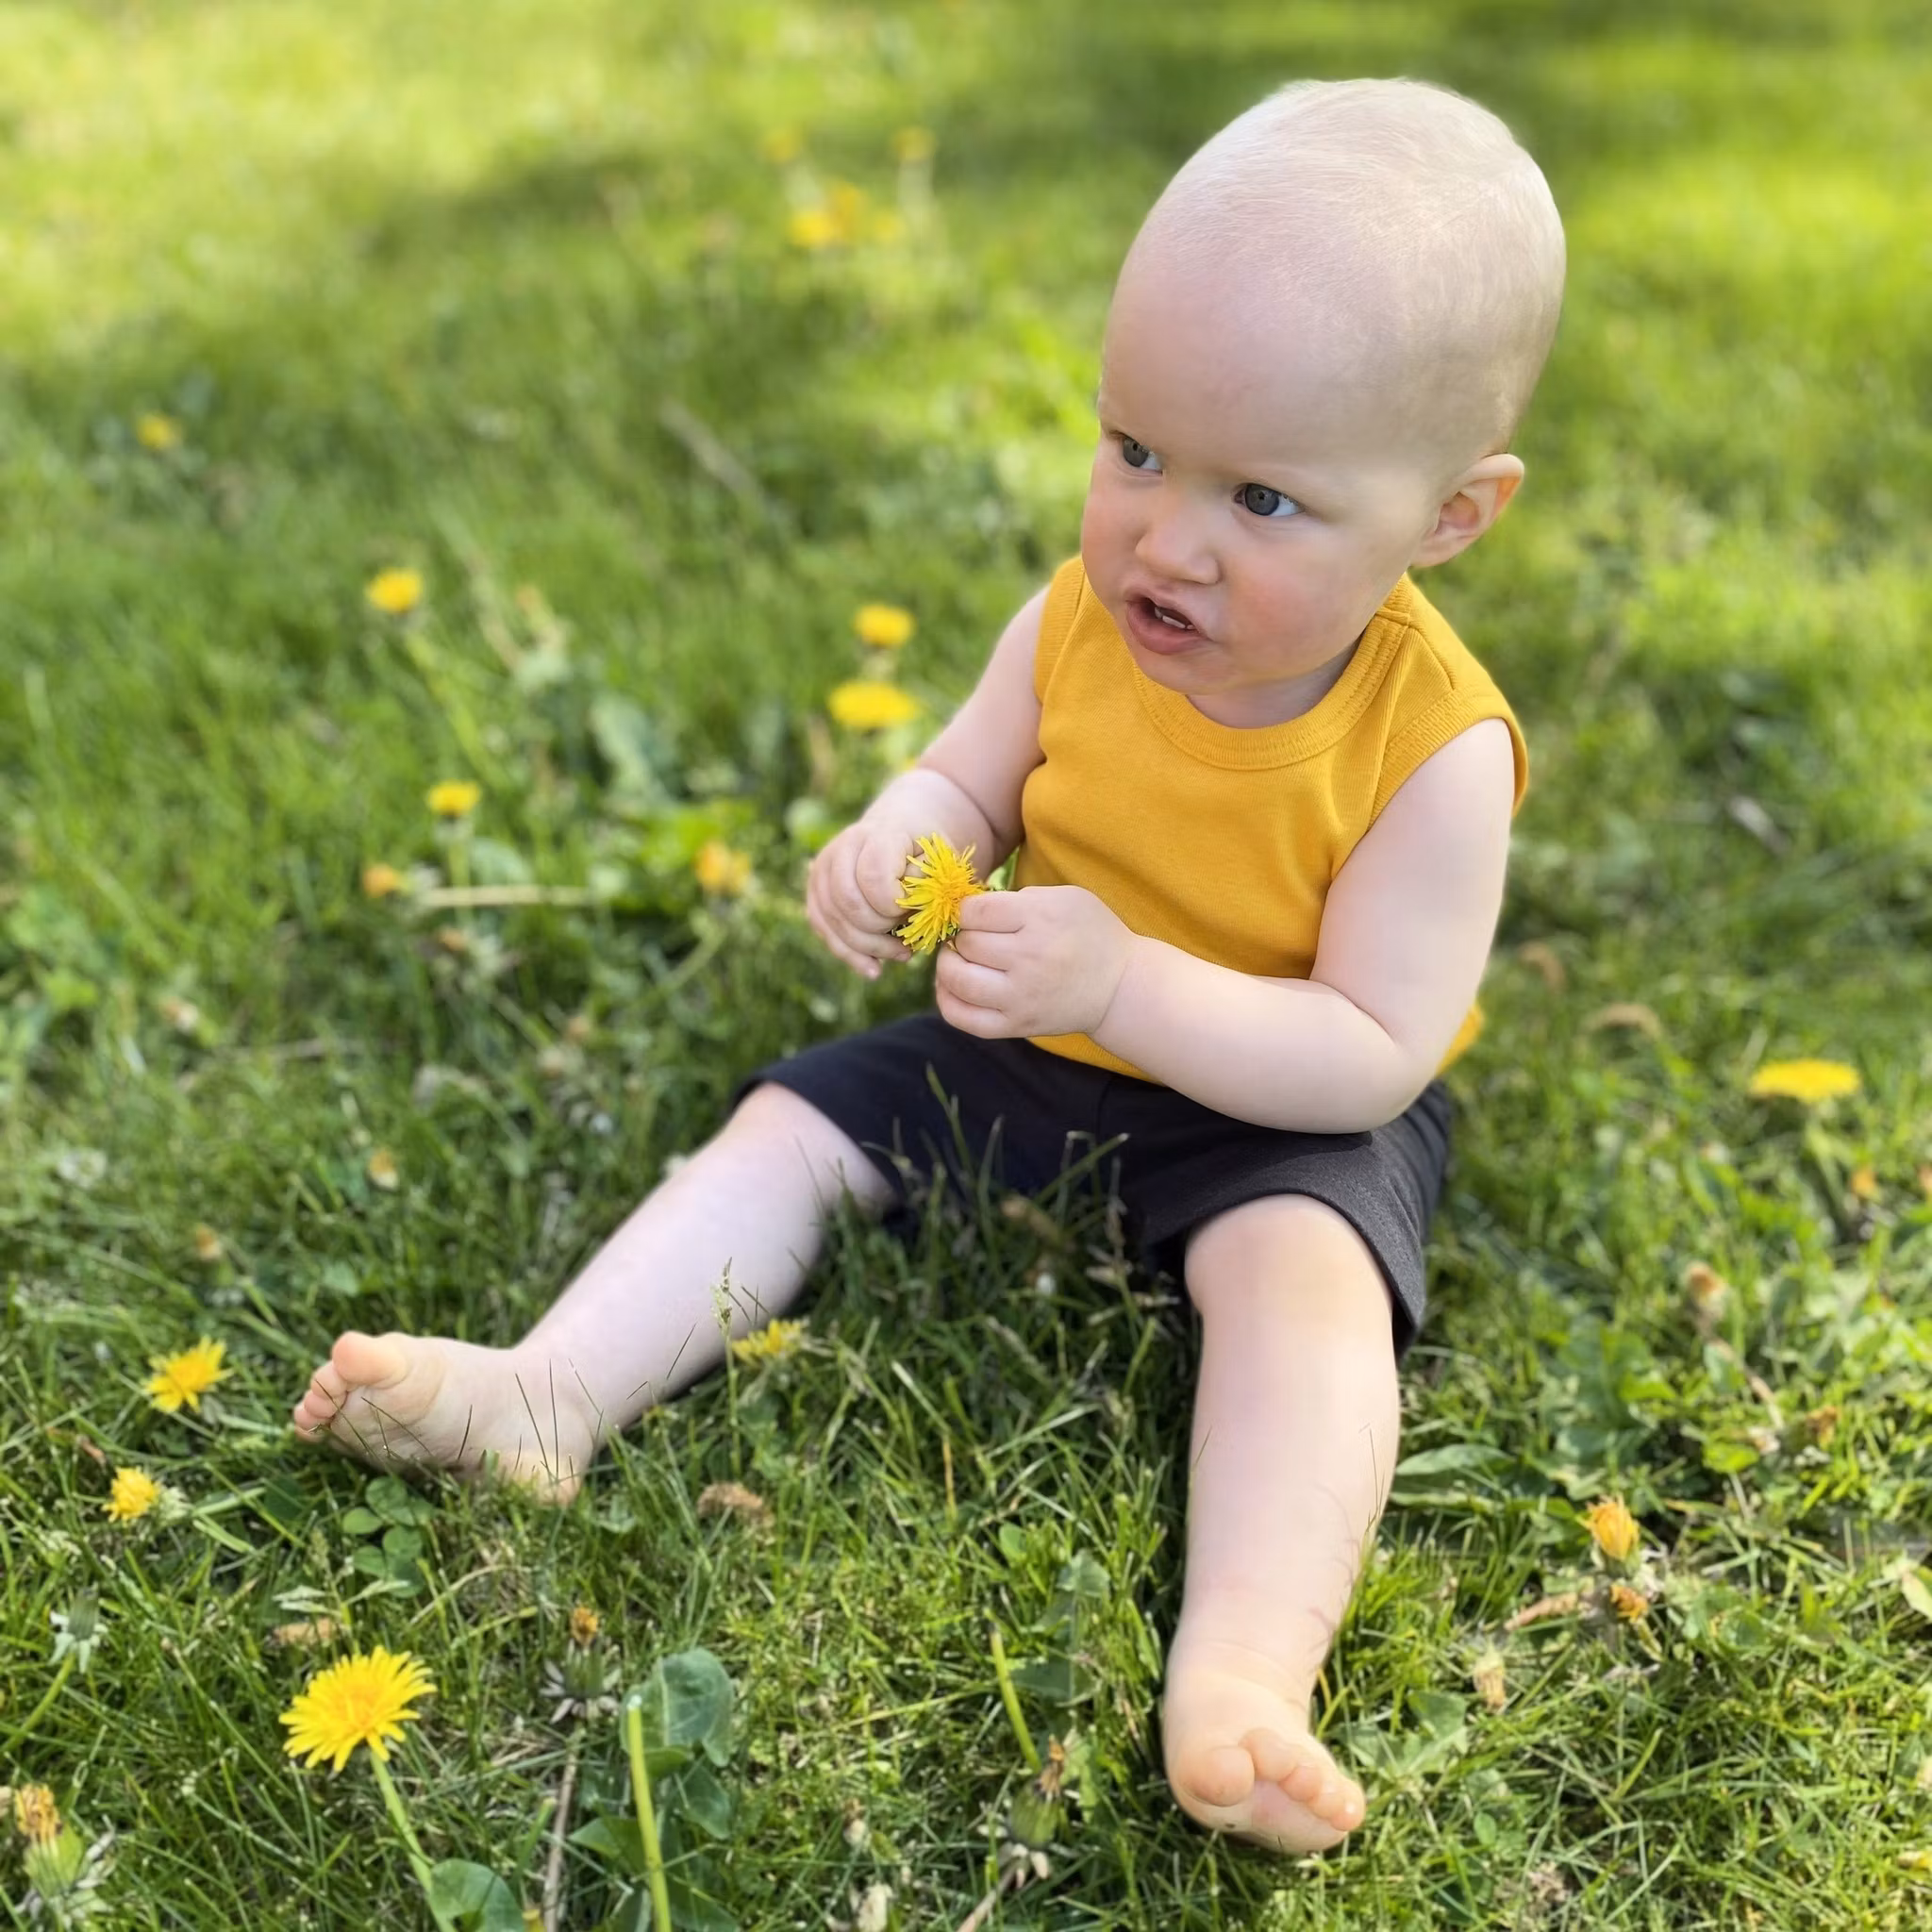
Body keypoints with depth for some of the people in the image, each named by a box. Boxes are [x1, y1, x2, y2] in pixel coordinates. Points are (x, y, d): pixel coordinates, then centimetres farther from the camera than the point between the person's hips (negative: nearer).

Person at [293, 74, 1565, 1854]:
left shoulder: (1433, 745, -26)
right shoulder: (1082, 621, -13)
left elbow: (1372, 1050, -26)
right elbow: (965, 778, 1)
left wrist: (1123, 983, -39)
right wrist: (890, 845, -24)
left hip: (1287, 1106, -5)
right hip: (1038, 1044, 5)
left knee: (1300, 1269, -33)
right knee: (794, 1124, -2)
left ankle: (1243, 1674, -42)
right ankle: (550, 1391, -7)